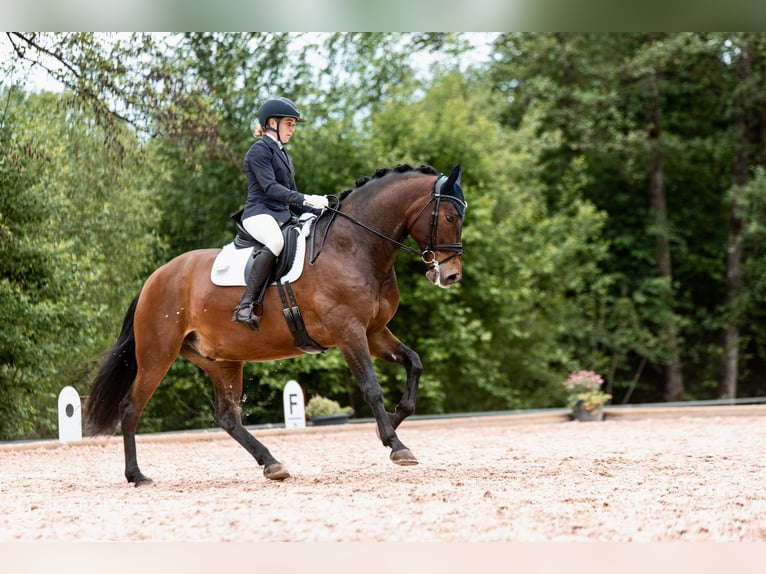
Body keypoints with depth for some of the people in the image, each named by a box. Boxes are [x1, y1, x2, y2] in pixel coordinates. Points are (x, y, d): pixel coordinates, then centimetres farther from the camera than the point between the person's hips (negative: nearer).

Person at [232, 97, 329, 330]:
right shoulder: (259, 150, -2)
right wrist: (306, 199, -27)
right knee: (276, 241, -40)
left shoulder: (283, 155, 25)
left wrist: (317, 210, 10)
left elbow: (292, 200, 26)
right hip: (259, 214, -9)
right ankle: (247, 305, -41)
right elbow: (270, 187, -17)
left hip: (283, 215, 9)